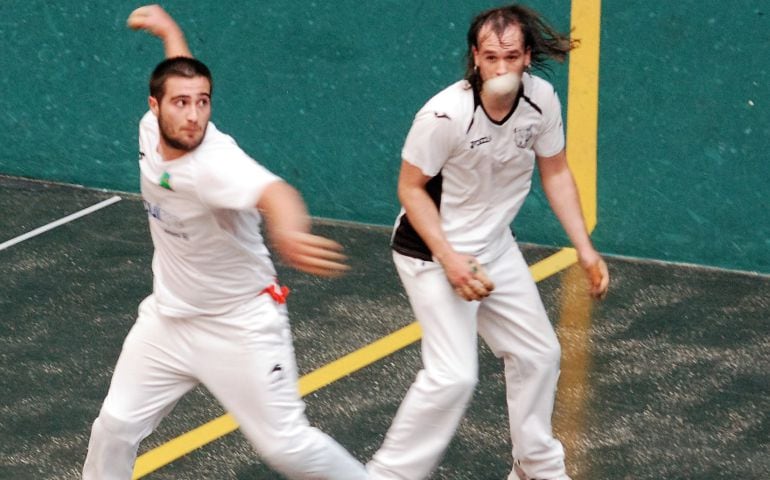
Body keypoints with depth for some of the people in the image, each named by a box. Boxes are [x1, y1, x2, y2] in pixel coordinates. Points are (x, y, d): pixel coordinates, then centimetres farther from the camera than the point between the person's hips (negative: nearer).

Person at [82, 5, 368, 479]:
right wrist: (168, 29, 31)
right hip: (169, 317, 7)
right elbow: (175, 73, 12)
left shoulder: (216, 161, -34)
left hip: (240, 325, -7)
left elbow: (274, 192, -58)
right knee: (115, 426, 9)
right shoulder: (152, 129, -12)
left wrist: (288, 232, -81)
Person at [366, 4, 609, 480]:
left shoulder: (542, 99, -13)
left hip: (495, 246, 7)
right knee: (454, 376, -17)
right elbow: (411, 188, -17)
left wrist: (585, 248, -2)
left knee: (539, 354, 14)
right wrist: (450, 259, -25)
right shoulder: (445, 114, -30)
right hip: (434, 251, -7)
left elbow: (555, 172, 2)